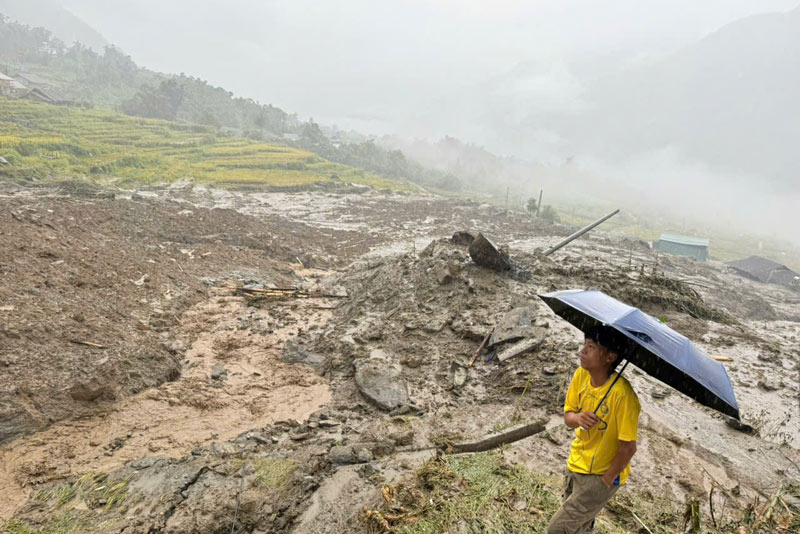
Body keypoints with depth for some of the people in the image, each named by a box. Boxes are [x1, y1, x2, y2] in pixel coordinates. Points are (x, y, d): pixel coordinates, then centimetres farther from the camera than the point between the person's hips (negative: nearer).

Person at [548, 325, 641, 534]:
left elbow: (628, 447, -21)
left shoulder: (622, 394, -30)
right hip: (576, 464, 6)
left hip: (601, 475, -6)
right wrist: (577, 418, -24)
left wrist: (606, 481, -13)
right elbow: (568, 416, -1)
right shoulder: (581, 375, -11)